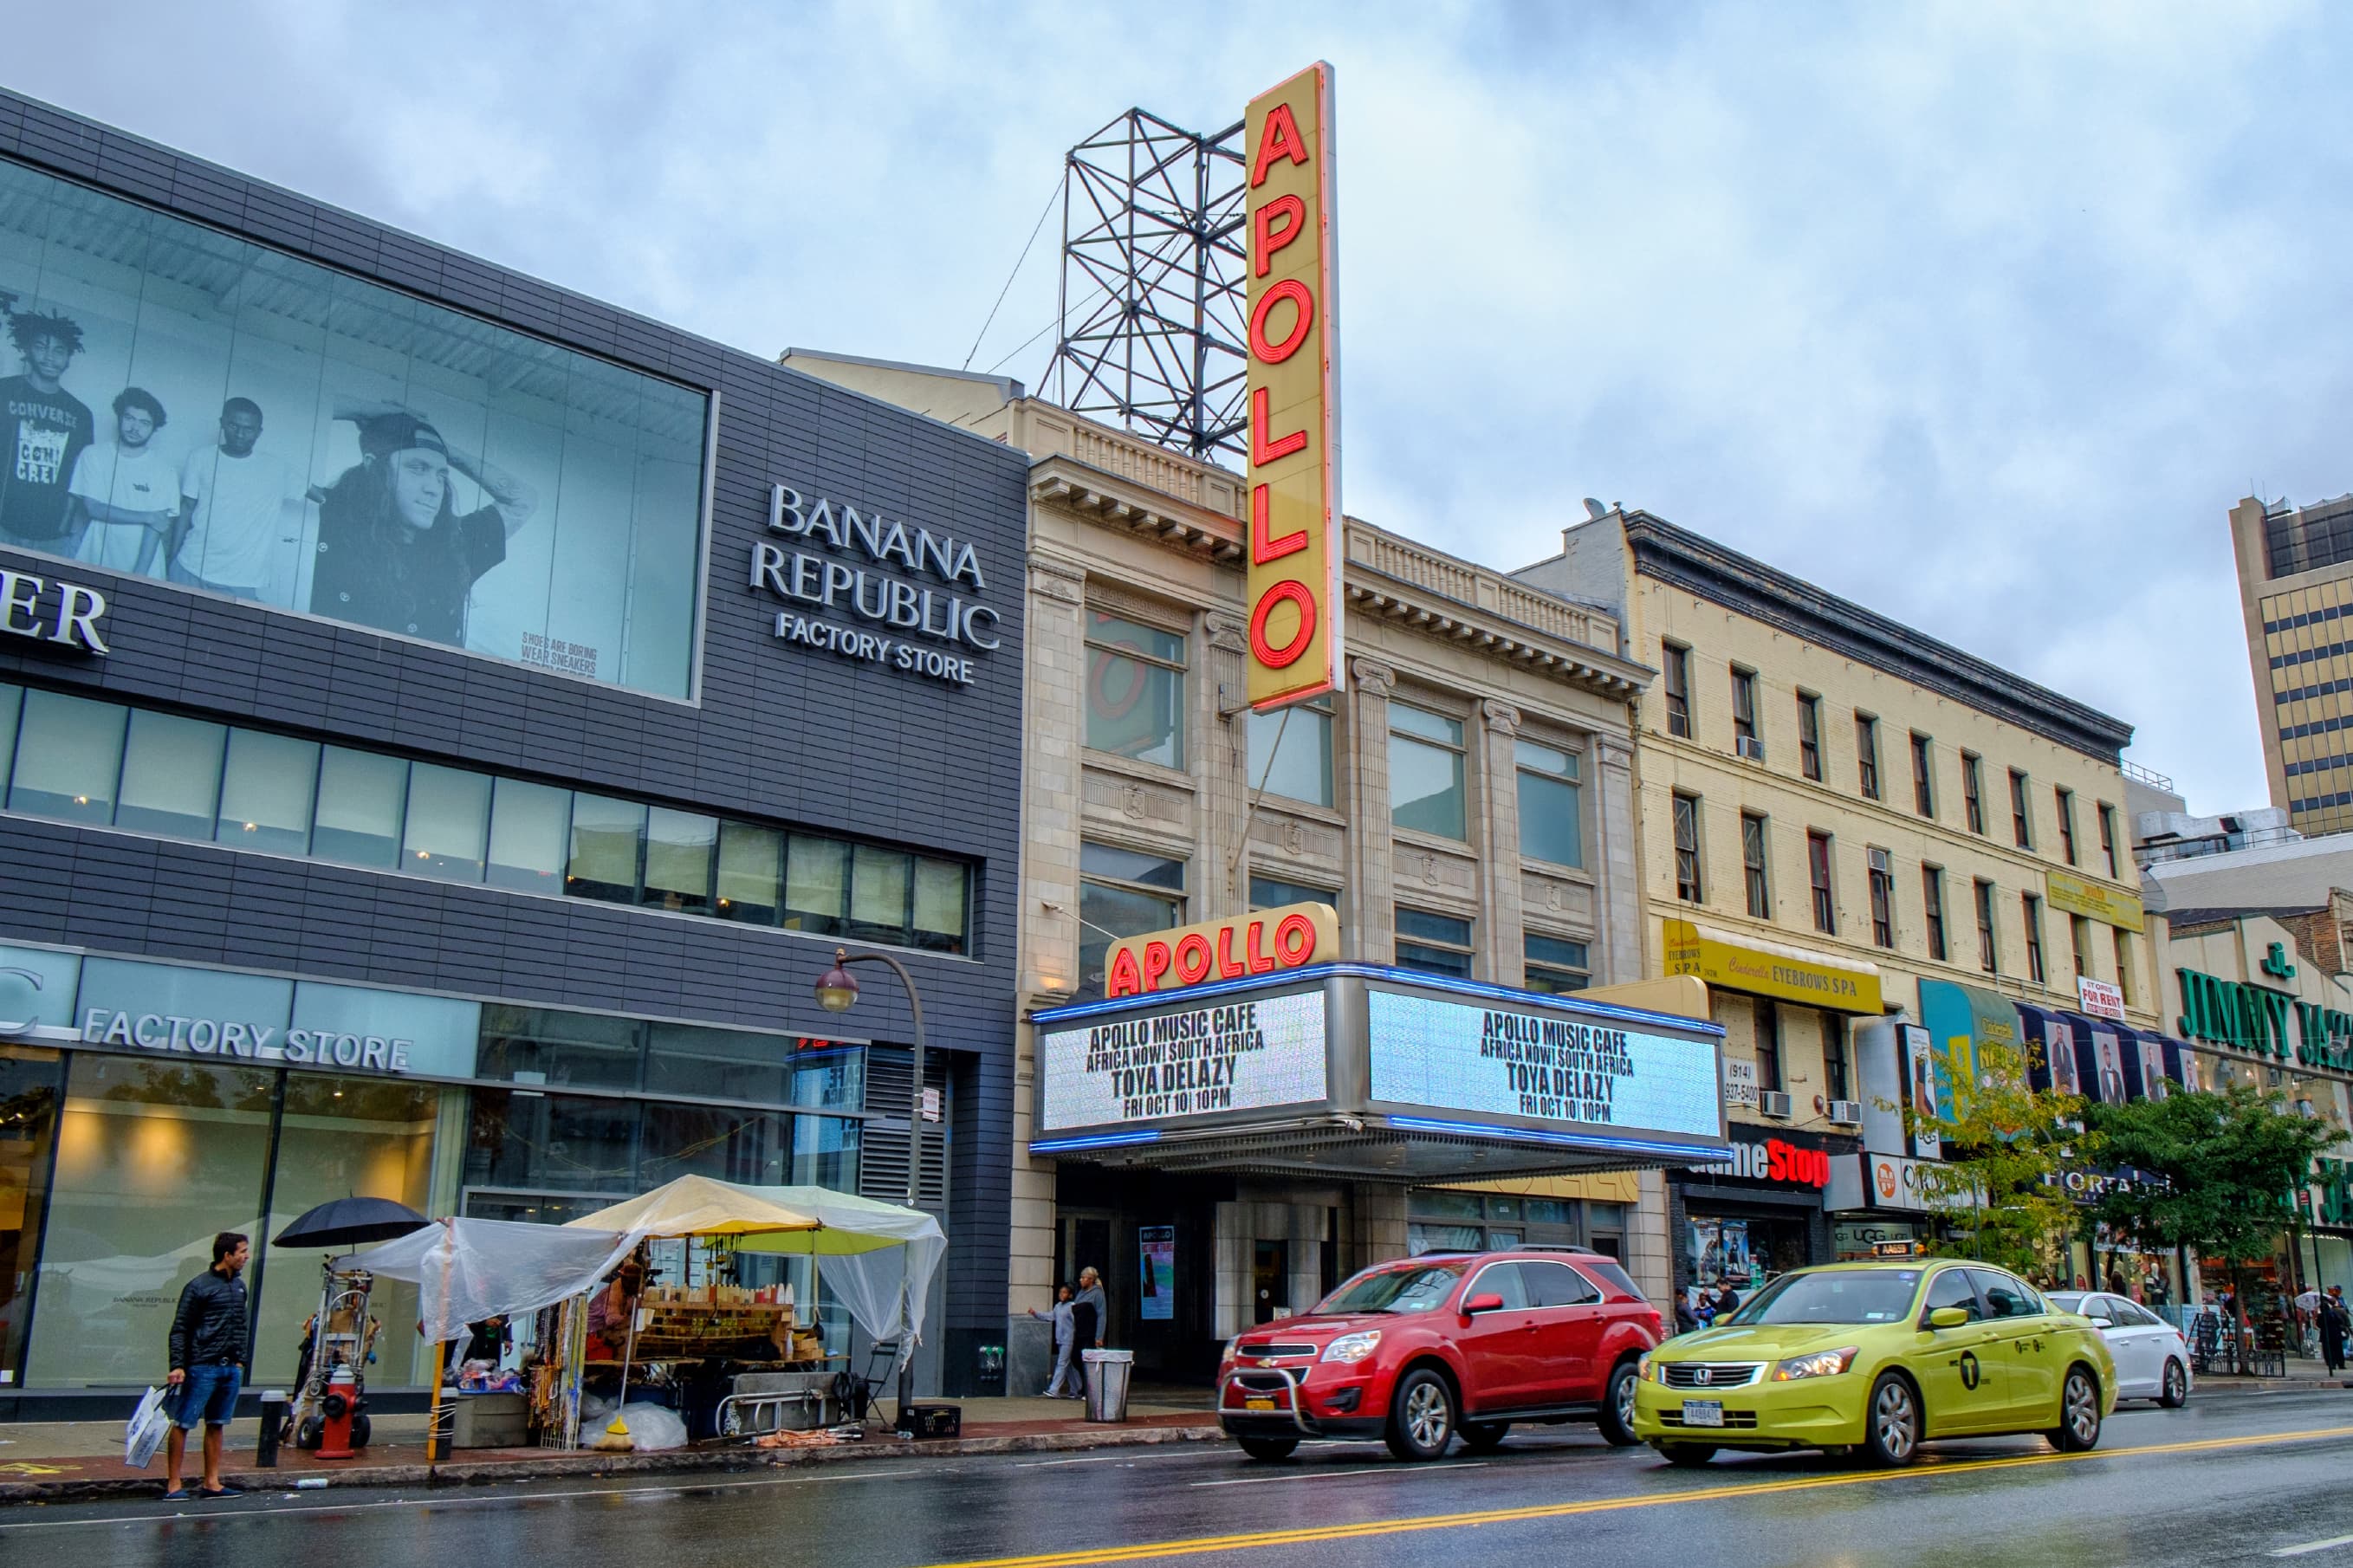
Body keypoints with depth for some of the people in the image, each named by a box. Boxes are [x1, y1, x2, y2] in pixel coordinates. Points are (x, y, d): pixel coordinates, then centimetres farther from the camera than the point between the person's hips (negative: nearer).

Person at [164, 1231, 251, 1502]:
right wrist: (177, 1366, -15)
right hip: (202, 1368, -7)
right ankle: (173, 1484, 3)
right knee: (183, 1424, -2)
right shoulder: (198, 1286, -8)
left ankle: (212, 1483, 14)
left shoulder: (239, 1286, 13)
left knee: (216, 1425, 10)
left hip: (230, 1368, 7)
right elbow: (180, 1329, -8)